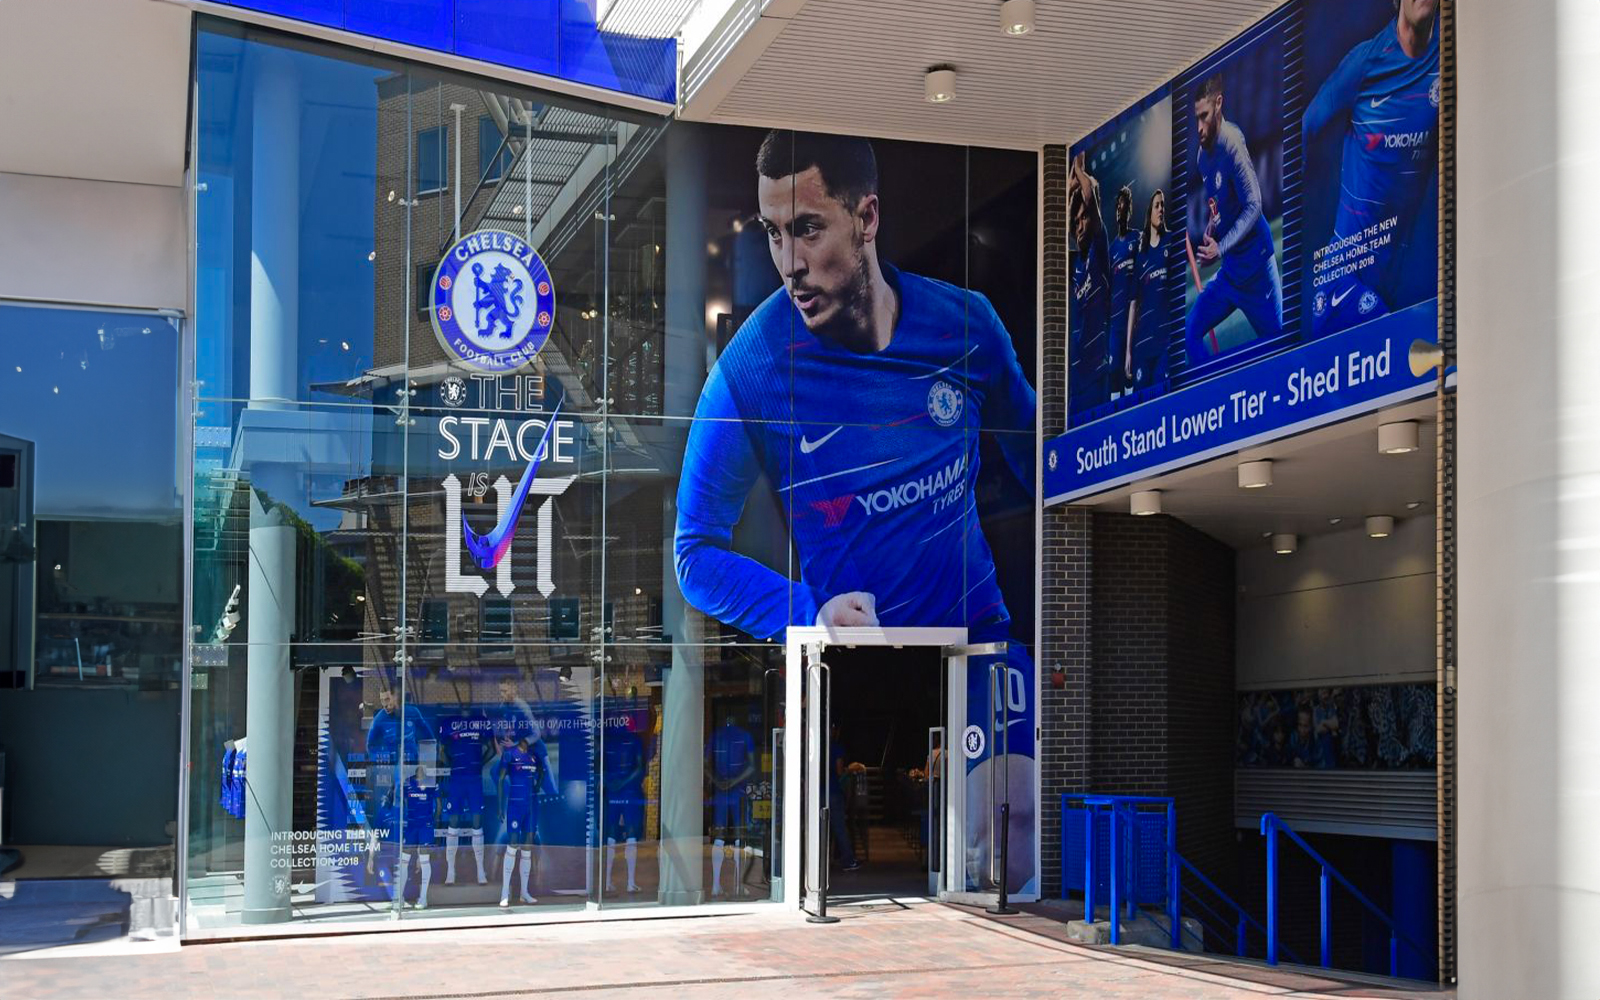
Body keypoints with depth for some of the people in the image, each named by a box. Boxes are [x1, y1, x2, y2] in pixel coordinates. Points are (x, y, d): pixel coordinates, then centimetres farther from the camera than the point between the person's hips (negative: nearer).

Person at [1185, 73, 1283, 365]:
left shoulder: (1232, 144, -20)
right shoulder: (1202, 155, 4)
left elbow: (1253, 207, -24)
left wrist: (1221, 248, -33)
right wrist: (1210, 229, 0)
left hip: (1254, 268, -8)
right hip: (1228, 271, 8)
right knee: (1192, 334, 4)